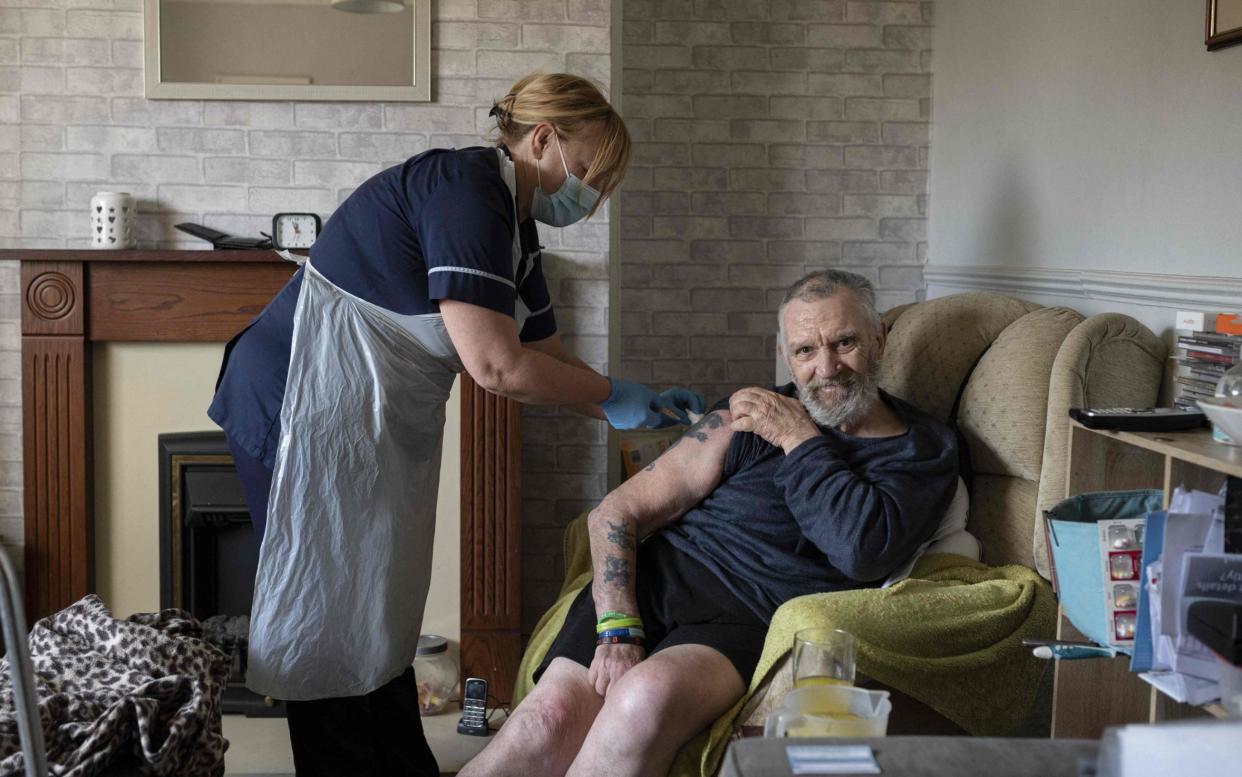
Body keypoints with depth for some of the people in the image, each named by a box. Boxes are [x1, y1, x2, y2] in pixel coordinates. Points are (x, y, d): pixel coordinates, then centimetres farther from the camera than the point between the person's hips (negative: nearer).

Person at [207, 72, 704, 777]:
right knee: (335, 621, 0)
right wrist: (613, 396, -13)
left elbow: (546, 359, 15)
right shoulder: (463, 191, -21)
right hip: (304, 417, -10)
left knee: (383, 613, 15)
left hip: (373, 428, 10)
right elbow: (494, 365, -27)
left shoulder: (515, 230, 10)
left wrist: (644, 407, 3)